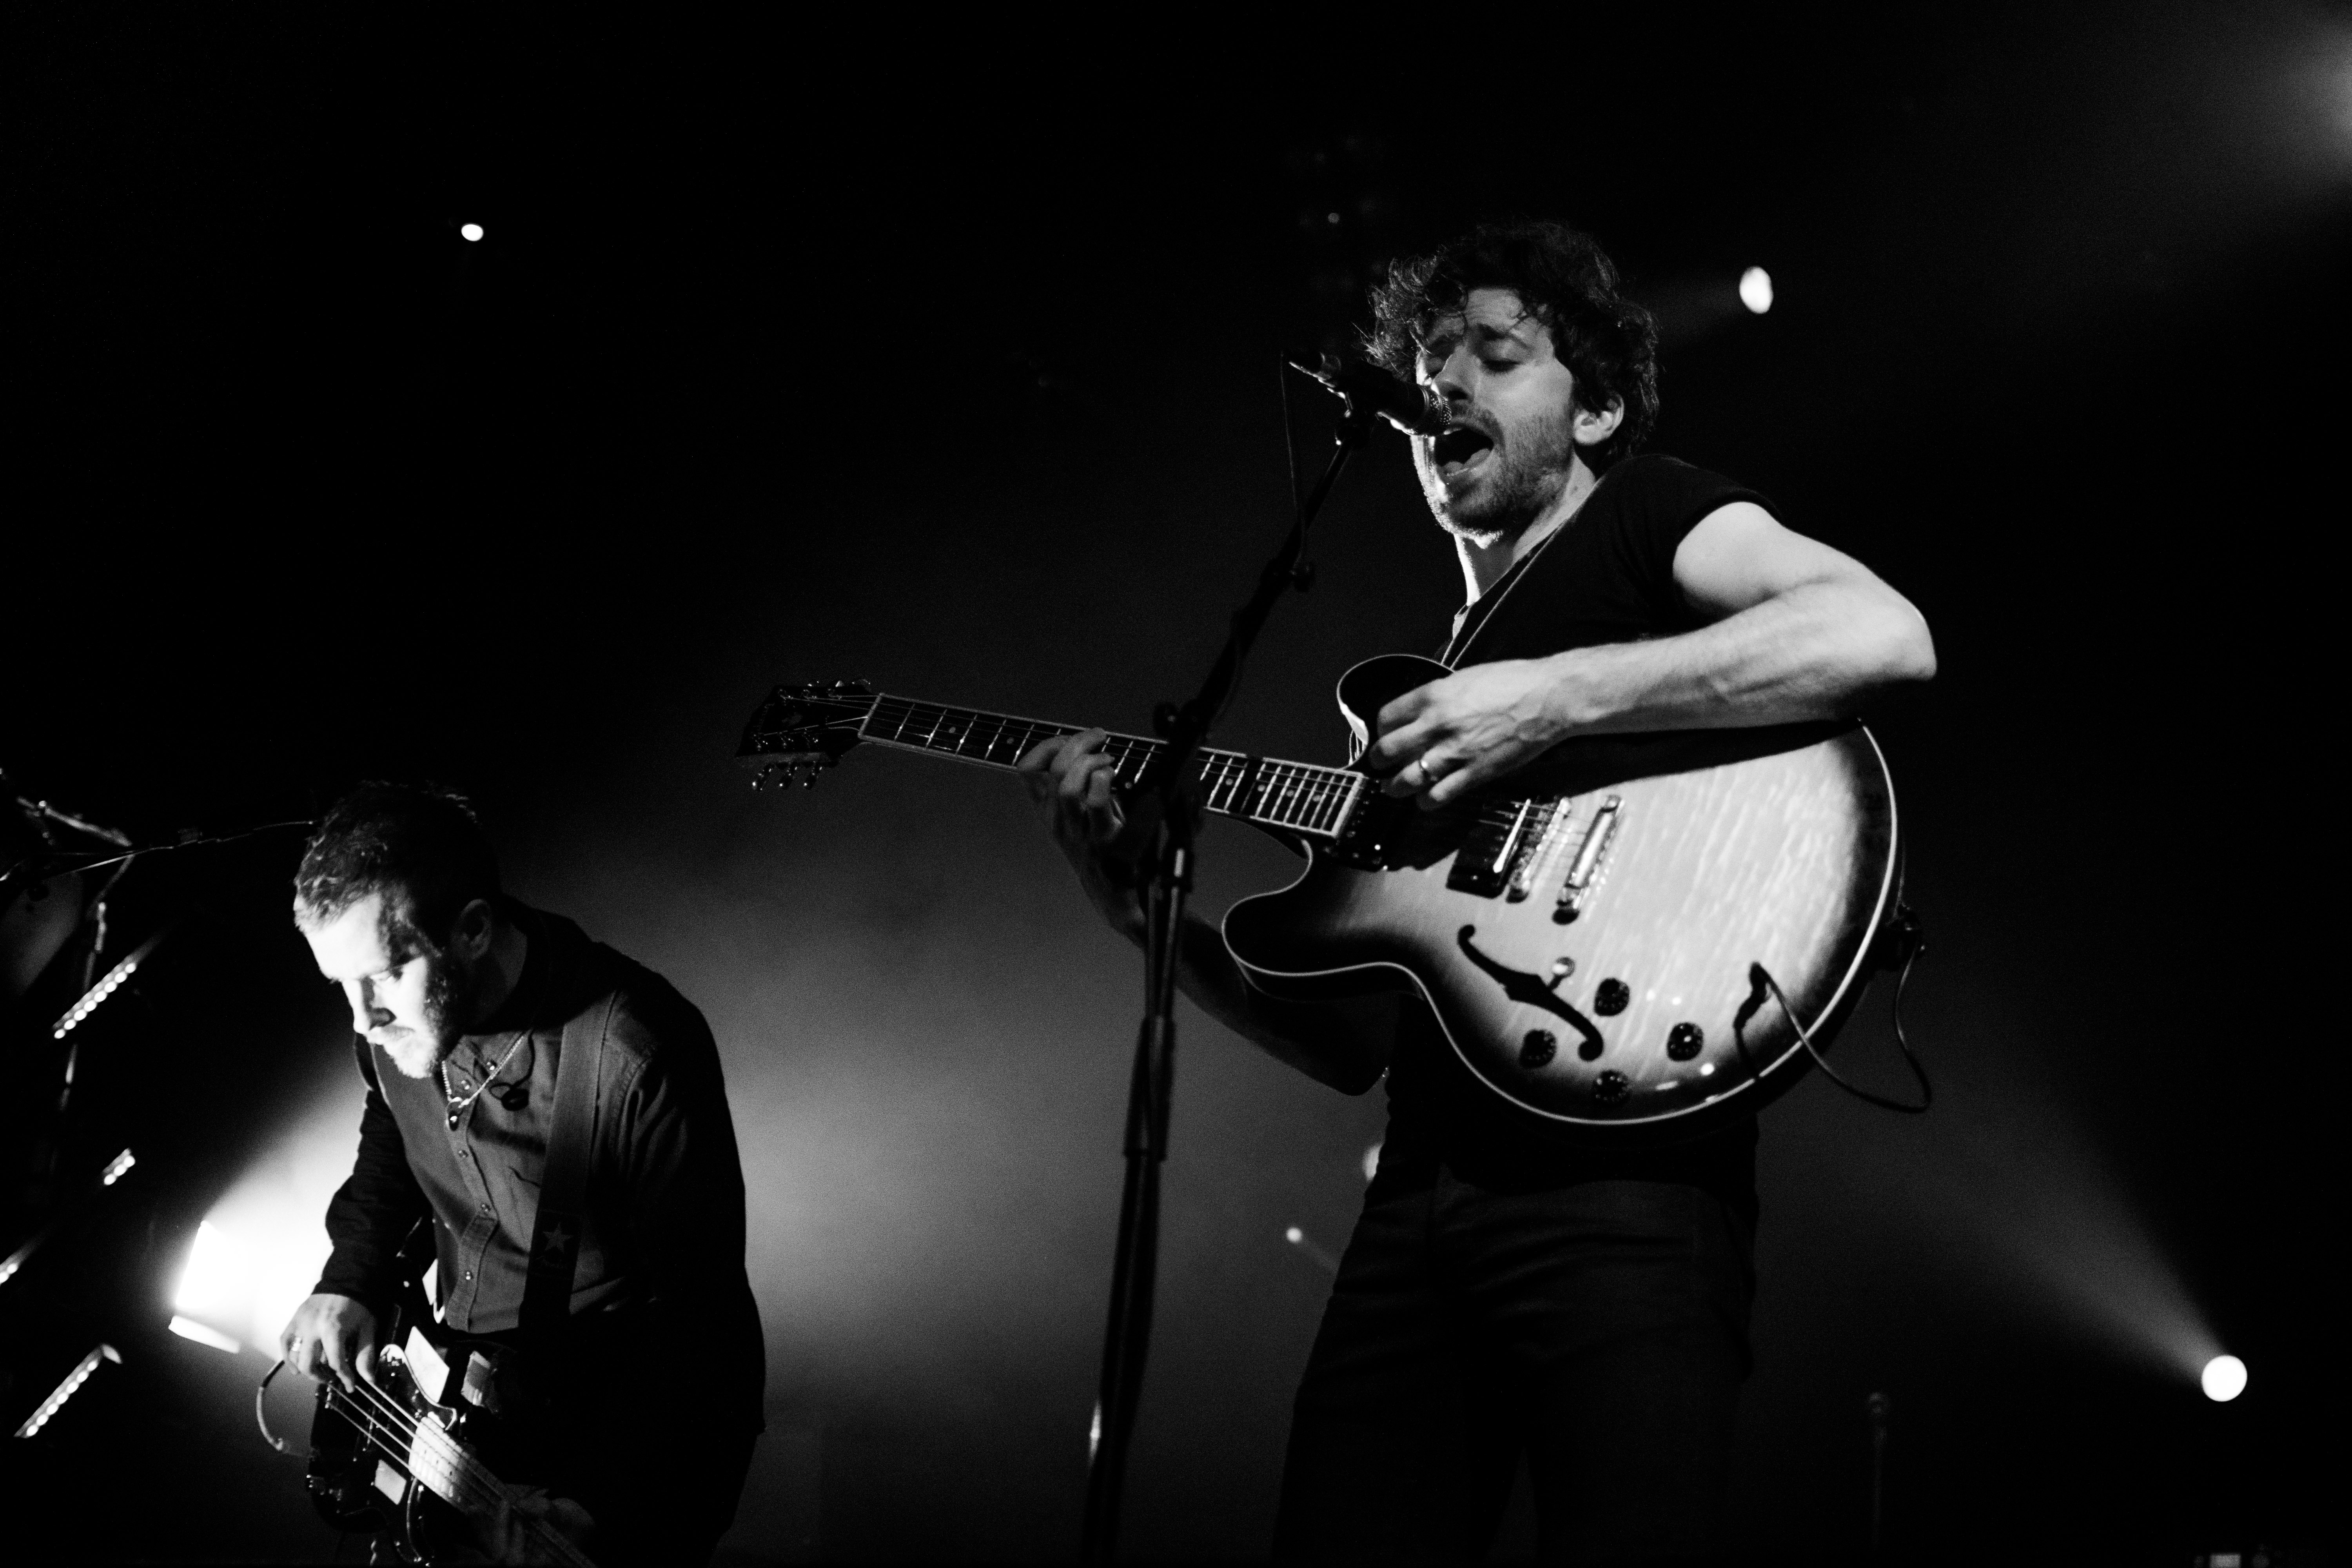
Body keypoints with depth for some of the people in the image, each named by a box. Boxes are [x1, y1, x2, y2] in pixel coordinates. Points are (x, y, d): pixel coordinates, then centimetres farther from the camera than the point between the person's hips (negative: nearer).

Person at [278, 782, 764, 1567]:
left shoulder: (636, 1056, -32)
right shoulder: (399, 1014, -10)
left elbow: (696, 1307, -25)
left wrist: (586, 1503, -29)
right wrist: (349, 1281, -2)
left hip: (637, 1414, -6)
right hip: (474, 1383, 6)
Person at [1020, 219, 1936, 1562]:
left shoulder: (1647, 520, 9)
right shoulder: (1430, 677, 27)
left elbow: (1885, 637, -14)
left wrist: (1558, 695, -17)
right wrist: (1149, 912, 9)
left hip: (1622, 1177, -7)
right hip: (1422, 1200, 7)